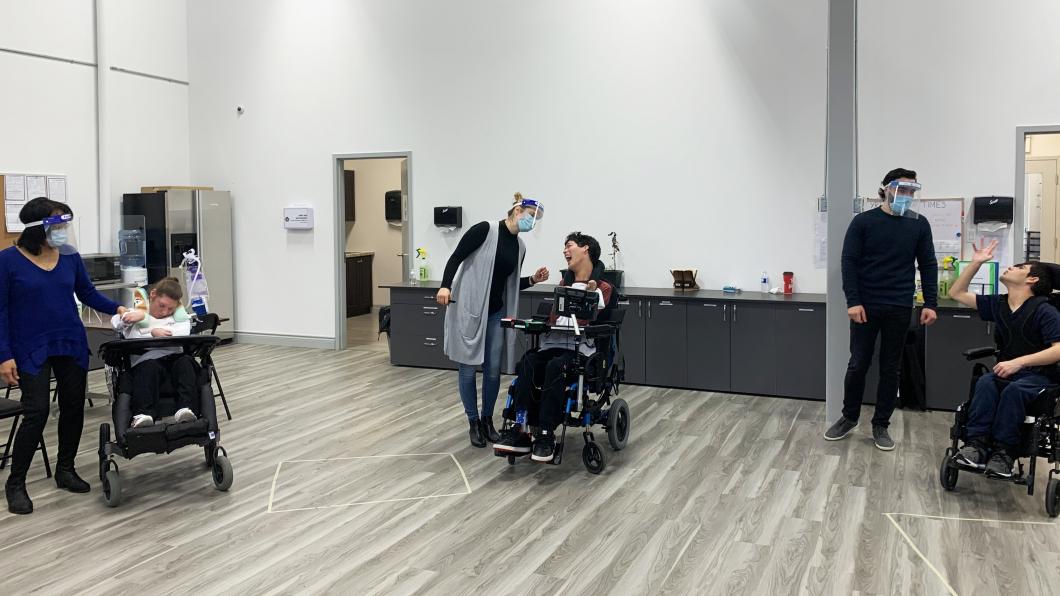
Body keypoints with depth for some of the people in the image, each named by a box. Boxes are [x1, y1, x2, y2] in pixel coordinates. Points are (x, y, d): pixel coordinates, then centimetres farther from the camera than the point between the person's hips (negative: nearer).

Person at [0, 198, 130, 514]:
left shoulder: (70, 256, 1)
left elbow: (87, 293, 12)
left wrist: (117, 309, -4)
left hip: (72, 344, 5)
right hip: (31, 349, -4)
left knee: (74, 407, 8)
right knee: (37, 412, -10)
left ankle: (65, 470, 26)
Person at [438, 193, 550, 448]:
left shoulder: (519, 247, 9)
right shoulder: (485, 230, -11)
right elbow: (456, 257, -13)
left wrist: (533, 280, 0)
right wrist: (445, 286, -26)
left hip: (496, 313, 6)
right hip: (468, 309, -6)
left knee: (493, 370, 6)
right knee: (468, 368, 2)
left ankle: (487, 420, 24)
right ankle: (474, 423, 17)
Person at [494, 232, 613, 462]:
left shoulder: (602, 288, 7)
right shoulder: (564, 283, 25)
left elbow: (587, 321, -3)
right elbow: (554, 318, 18)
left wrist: (591, 294, -14)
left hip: (580, 348, -4)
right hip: (553, 343, 5)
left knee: (555, 366, -37)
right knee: (528, 361, -29)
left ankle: (546, 435, -35)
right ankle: (520, 430, -36)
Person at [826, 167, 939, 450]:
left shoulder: (918, 224, 4)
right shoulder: (863, 221, -3)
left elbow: (928, 265, 7)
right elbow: (849, 261, -5)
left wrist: (930, 304, 0)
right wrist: (853, 301, -13)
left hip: (899, 309, 2)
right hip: (866, 306, -2)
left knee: (890, 368, 8)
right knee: (857, 364, 4)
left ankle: (881, 425, 19)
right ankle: (849, 418, 22)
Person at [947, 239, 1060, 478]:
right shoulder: (997, 304, 11)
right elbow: (957, 293, 18)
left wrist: (1019, 362, -26)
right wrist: (976, 263, 10)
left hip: (1038, 374, -4)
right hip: (1006, 370, 4)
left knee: (1014, 390, -36)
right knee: (985, 382, -30)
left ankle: (1003, 450, -30)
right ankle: (977, 443, -36)